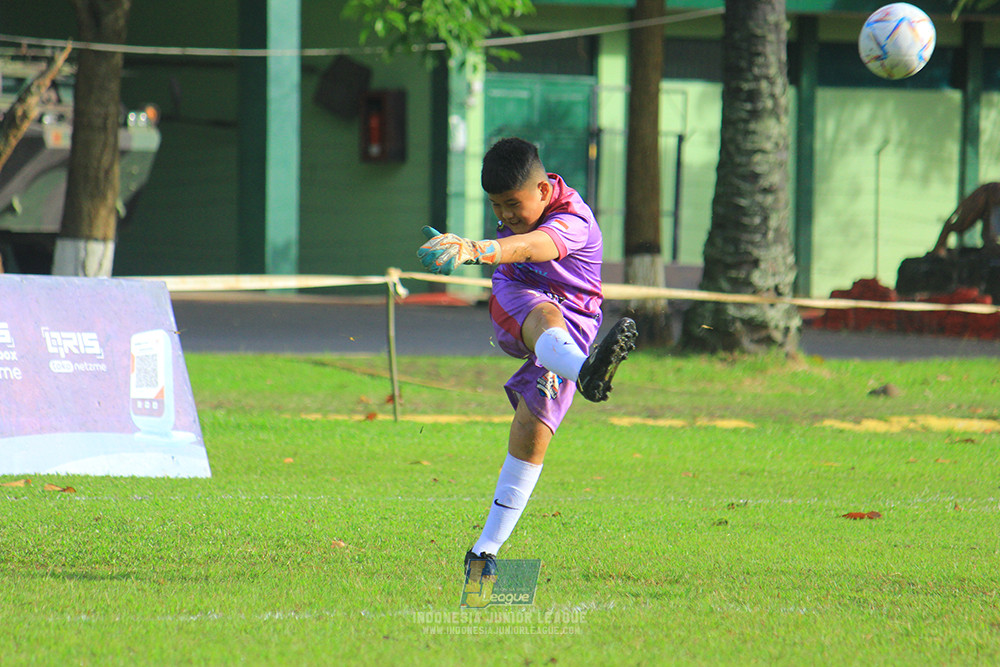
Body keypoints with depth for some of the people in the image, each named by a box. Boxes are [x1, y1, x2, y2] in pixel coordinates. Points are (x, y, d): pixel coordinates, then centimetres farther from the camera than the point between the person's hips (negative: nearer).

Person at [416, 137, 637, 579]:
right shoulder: (518, 199, 0)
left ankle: (487, 548, -2)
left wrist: (474, 251, -65)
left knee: (532, 428, -15)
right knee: (545, 315, -35)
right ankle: (585, 373, -74)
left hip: (572, 325, -3)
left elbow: (530, 247, -48)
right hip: (514, 310, 4)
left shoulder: (572, 223, -25)